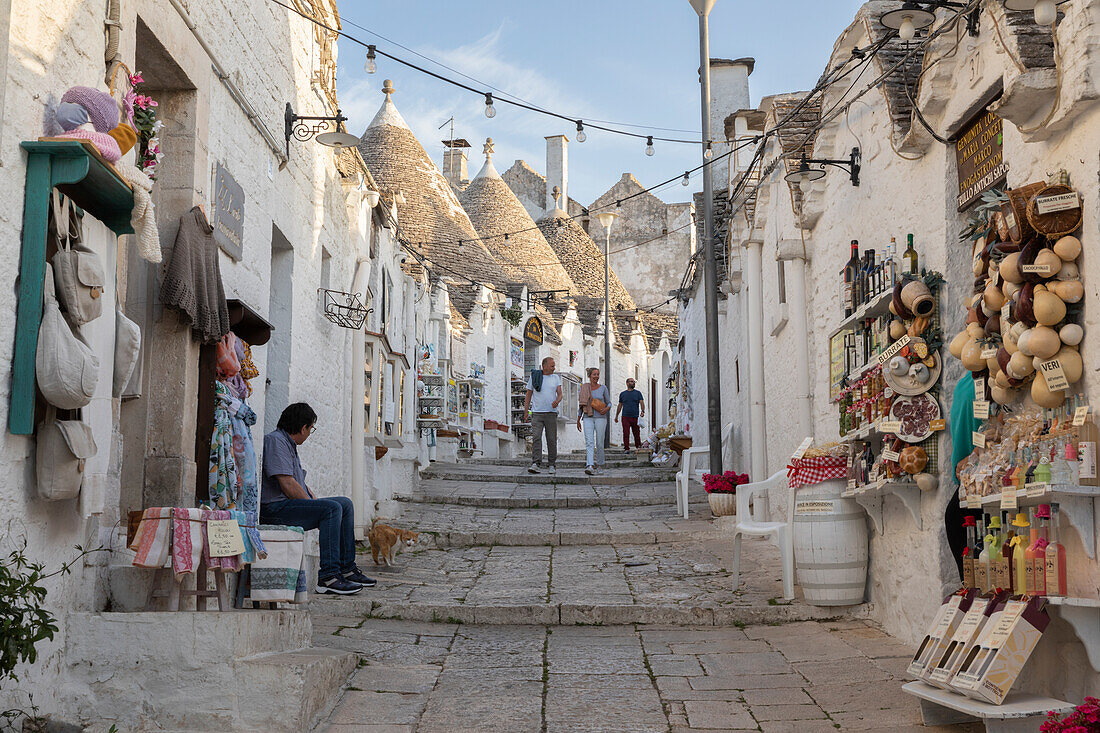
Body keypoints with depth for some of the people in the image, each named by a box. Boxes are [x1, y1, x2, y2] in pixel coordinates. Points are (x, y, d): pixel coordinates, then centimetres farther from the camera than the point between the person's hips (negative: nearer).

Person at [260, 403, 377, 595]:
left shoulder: (289, 444, 22)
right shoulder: (275, 441, -13)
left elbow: (301, 484, 24)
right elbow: (288, 485, -21)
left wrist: (316, 501, 8)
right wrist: (315, 505, -13)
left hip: (293, 505, 11)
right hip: (274, 509, -11)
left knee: (346, 504, 10)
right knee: (332, 508, -26)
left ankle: (346, 568, 9)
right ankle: (328, 576, -29)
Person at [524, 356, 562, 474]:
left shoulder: (556, 378, 9)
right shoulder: (534, 377, 7)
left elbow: (560, 394, 1)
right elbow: (528, 395, 11)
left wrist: (557, 401, -23)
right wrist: (525, 412, 3)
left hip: (551, 413, 1)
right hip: (537, 413, -1)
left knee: (552, 440, 1)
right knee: (536, 438, -14)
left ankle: (552, 465, 10)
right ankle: (535, 464, -20)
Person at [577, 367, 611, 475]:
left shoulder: (603, 388, 4)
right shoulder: (584, 388, 8)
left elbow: (609, 402, 10)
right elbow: (581, 405, 14)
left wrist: (607, 408, -13)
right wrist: (578, 419, 12)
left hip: (600, 418, 0)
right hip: (588, 418, 0)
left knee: (599, 443, 4)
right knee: (589, 442, -13)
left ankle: (599, 463, 22)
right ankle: (589, 466, -24)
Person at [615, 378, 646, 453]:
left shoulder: (637, 393, 10)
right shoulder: (622, 394, 13)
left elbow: (642, 402, 0)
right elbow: (620, 405, 19)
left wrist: (643, 411, -18)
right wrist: (616, 416, 18)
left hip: (635, 417, 0)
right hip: (625, 417, 0)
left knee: (636, 433, 4)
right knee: (626, 433, -8)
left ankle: (638, 447, 18)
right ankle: (627, 448, -6)